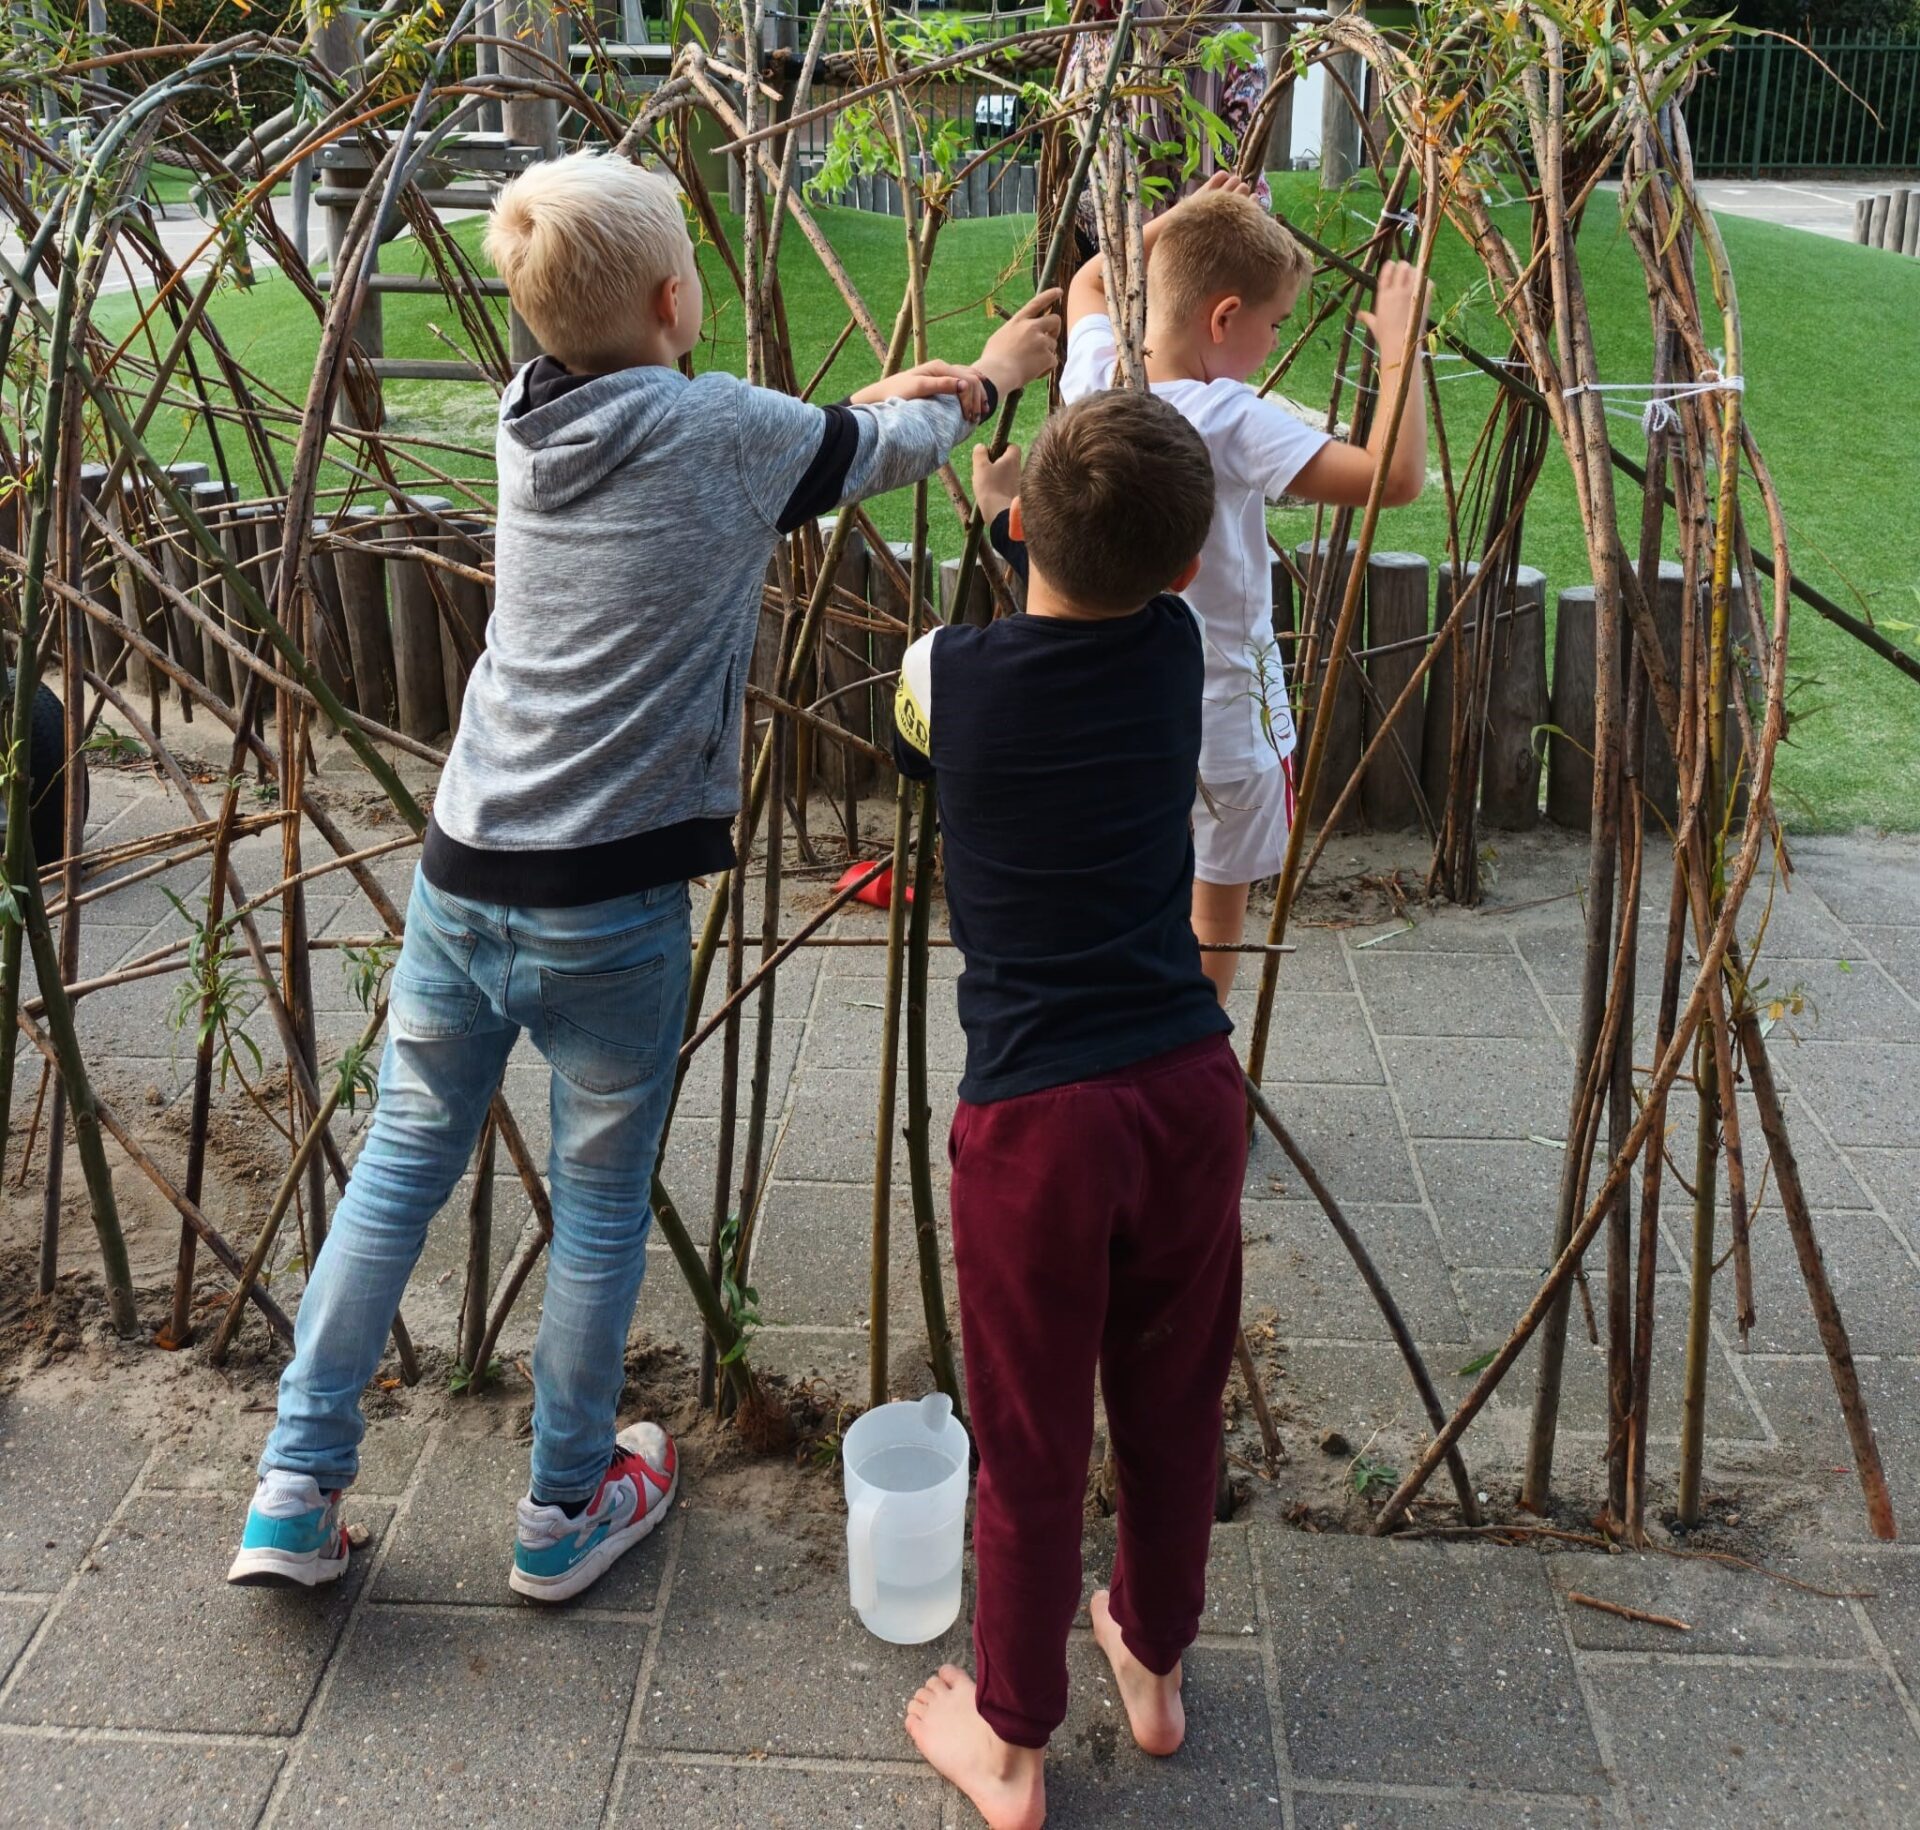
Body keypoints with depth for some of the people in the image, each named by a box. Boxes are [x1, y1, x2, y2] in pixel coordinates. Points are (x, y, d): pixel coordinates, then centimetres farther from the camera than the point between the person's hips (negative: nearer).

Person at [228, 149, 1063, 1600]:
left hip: (461, 878, 6)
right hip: (608, 908, -5)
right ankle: (569, 1510, 28)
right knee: (601, 1208, 11)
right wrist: (988, 379, 31)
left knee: (403, 1164, 17)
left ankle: (297, 1492, 23)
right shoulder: (729, 428, -8)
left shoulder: (534, 424, 8)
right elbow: (893, 450, 11)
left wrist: (877, 395, 27)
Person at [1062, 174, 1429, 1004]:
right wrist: (1398, 349, -21)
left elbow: (1089, 282, 19)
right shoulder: (1232, 421, -25)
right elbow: (1397, 476, -30)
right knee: (1216, 911, 14)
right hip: (1220, 711, -6)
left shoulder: (1093, 377, -6)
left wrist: (1177, 220, 16)